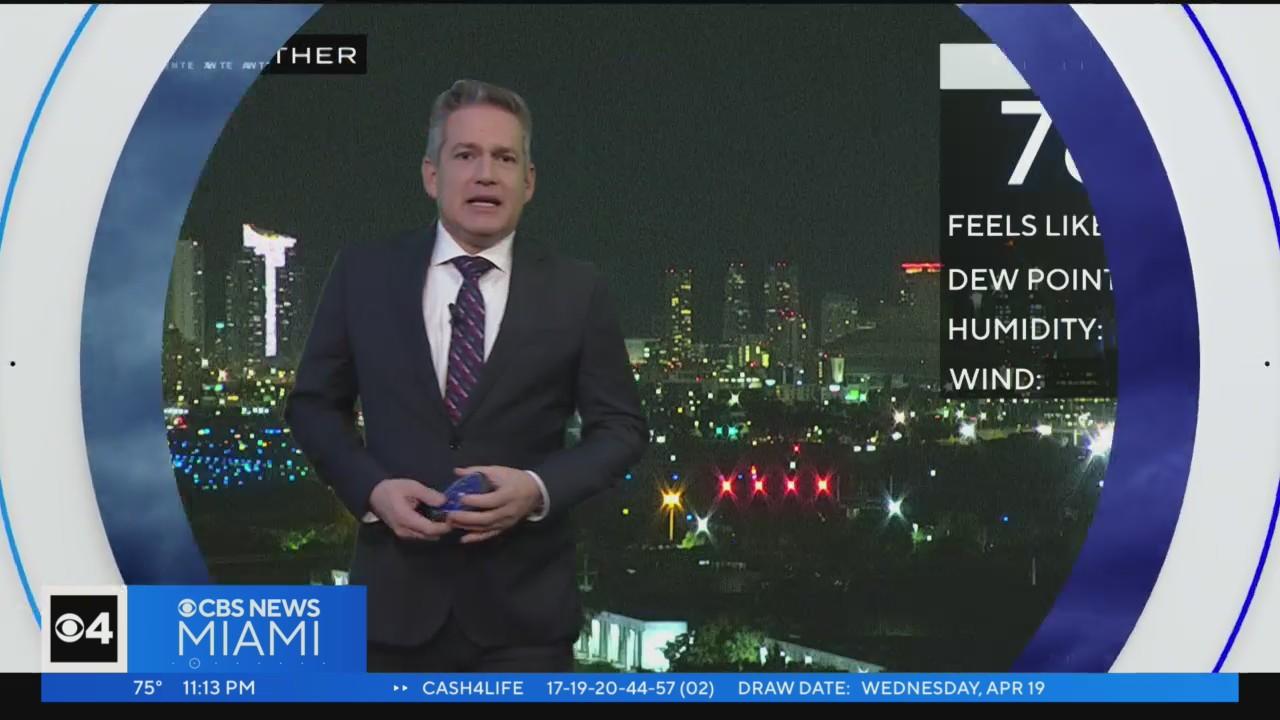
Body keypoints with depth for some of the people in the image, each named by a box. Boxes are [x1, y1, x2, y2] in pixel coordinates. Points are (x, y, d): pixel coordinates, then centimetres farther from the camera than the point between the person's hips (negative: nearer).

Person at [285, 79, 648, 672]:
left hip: (524, 604, -1)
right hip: (396, 595, 1)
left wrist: (540, 489, -14)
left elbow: (620, 426, 4)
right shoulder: (362, 275, 2)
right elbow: (314, 404, 9)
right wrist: (371, 487, -9)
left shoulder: (576, 290, 0)